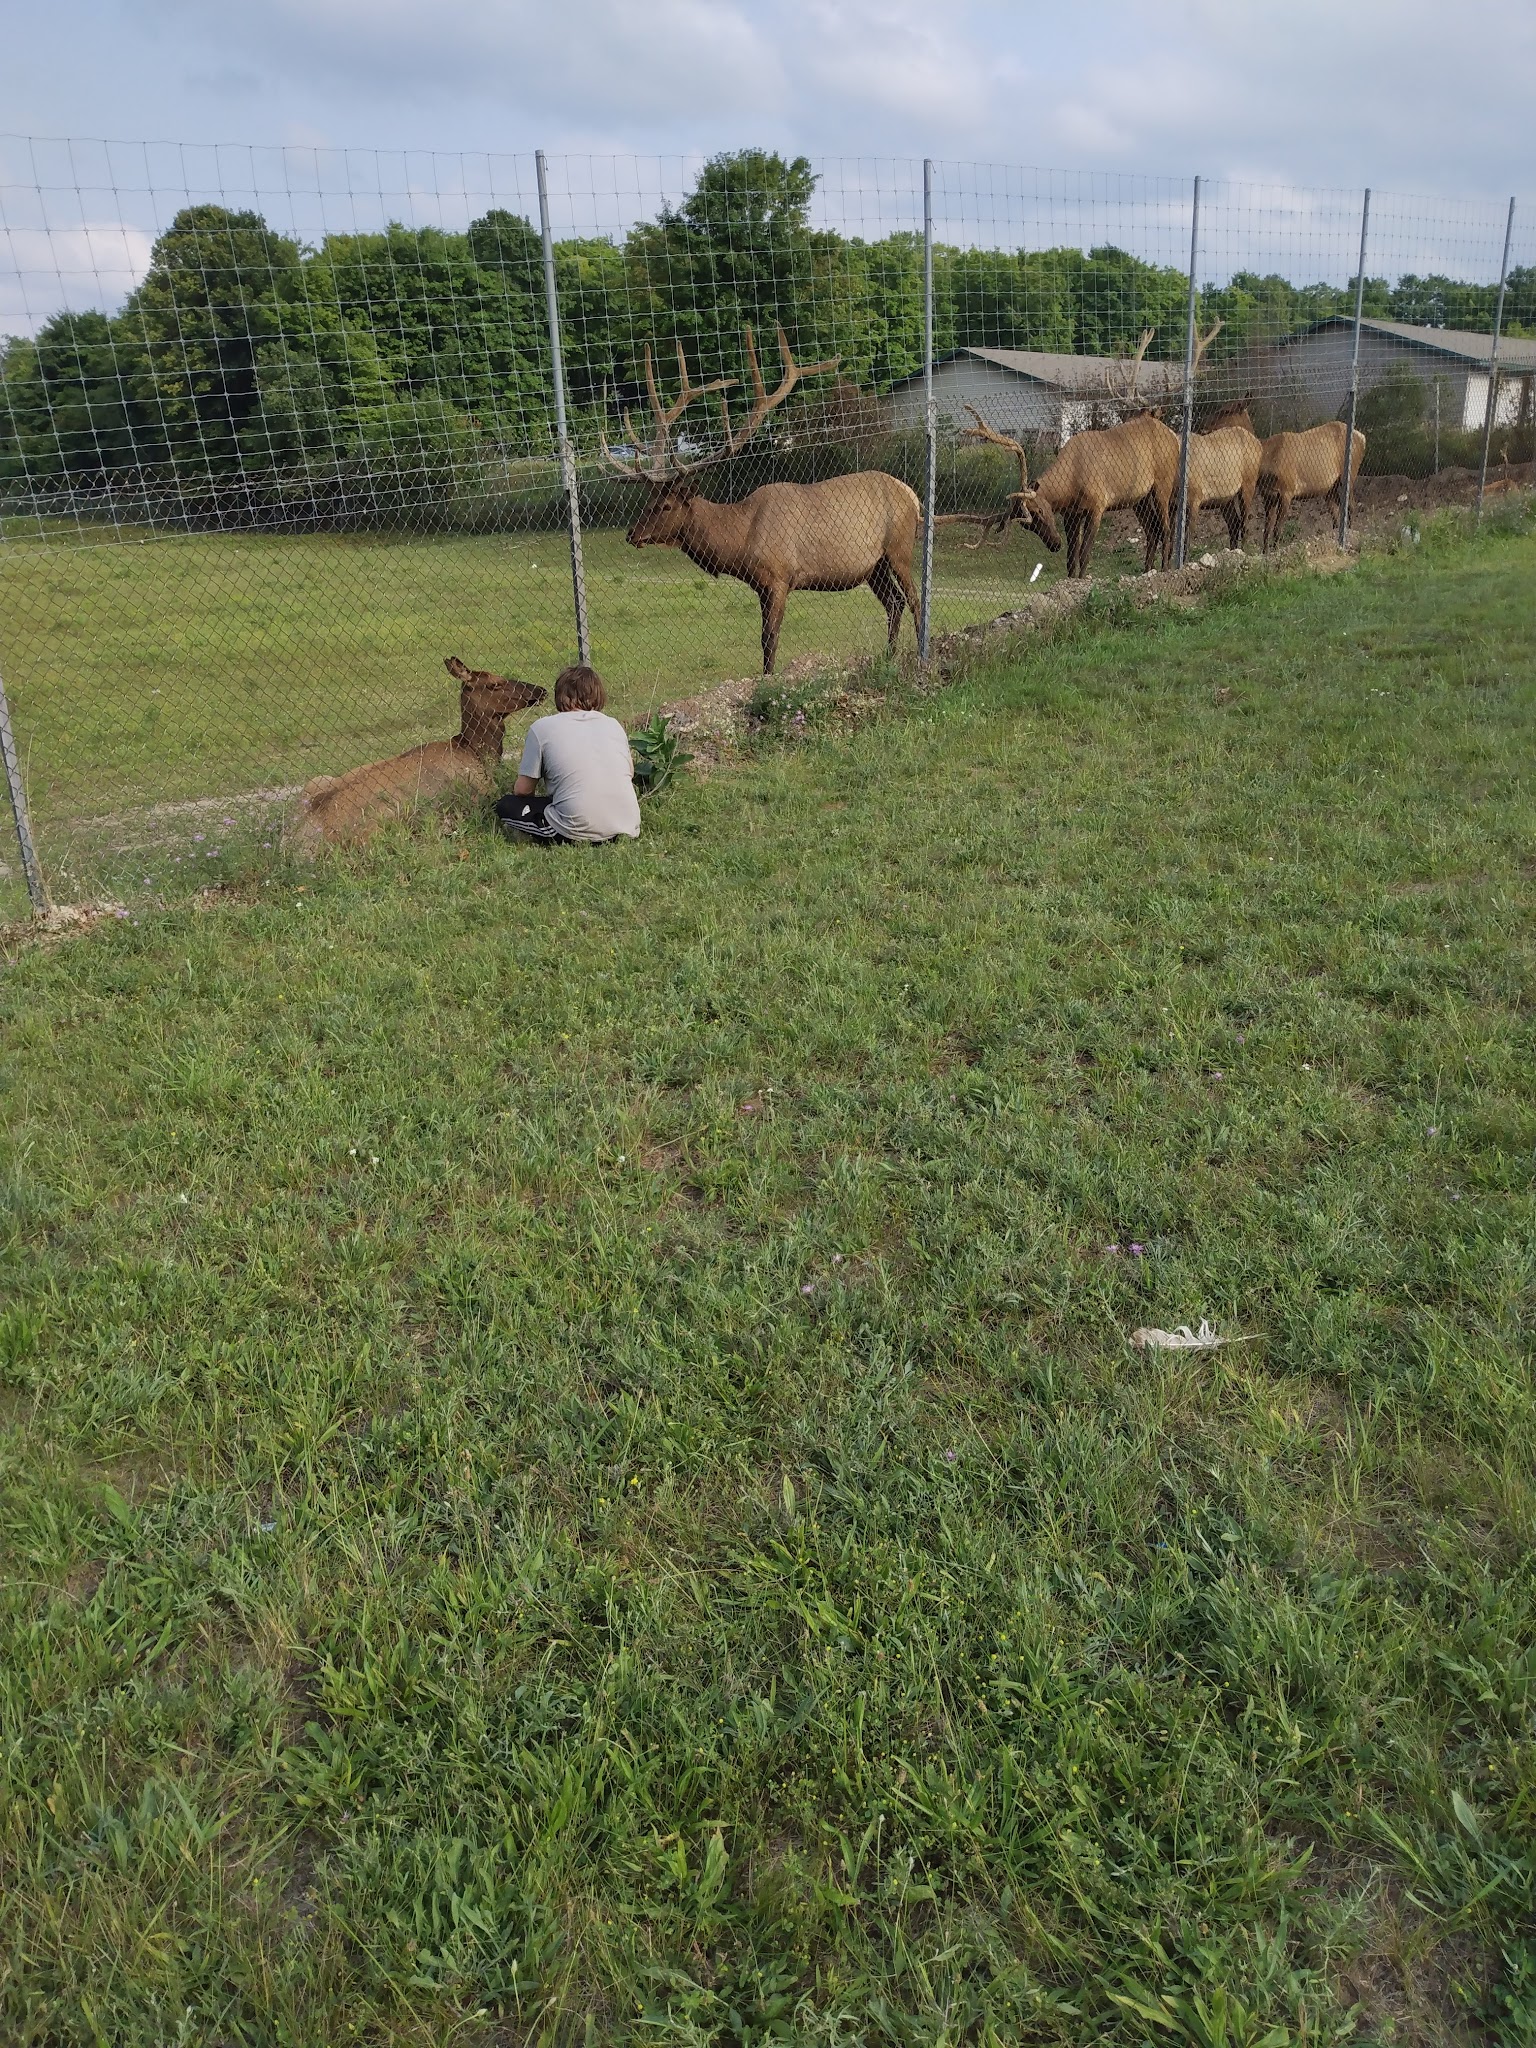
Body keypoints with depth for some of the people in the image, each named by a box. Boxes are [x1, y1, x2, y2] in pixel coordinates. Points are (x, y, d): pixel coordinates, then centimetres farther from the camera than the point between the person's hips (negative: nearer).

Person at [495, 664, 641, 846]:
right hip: (627, 829, 4)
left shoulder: (542, 727, 4)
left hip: (579, 830, -4)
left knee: (506, 806, 16)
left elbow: (522, 790, 7)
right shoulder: (613, 724, 13)